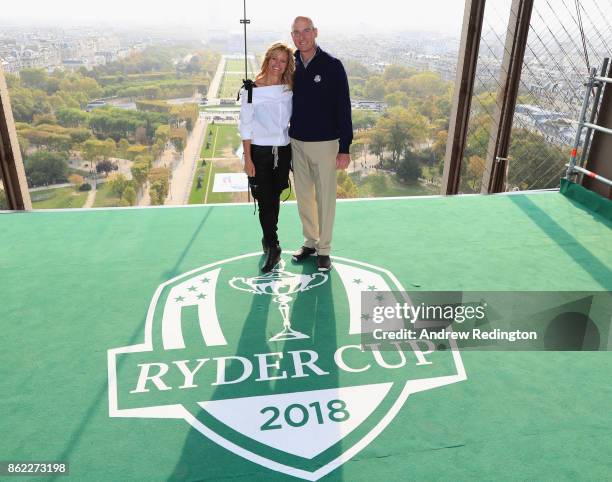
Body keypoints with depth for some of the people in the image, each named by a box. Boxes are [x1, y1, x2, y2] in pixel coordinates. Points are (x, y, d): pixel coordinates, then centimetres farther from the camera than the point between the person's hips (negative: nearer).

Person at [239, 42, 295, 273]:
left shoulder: (290, 89, 3)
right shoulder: (251, 90, -7)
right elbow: (245, 126, -5)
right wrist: (247, 159, -8)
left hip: (283, 151, 3)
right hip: (259, 151, -3)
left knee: (274, 199, 12)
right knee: (265, 200, -1)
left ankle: (268, 238, 31)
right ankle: (273, 248, 10)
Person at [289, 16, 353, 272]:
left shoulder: (332, 66, -8)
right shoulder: (291, 67, 4)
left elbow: (343, 108, -9)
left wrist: (344, 147, -13)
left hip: (325, 143, -4)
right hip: (297, 143, 5)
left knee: (325, 198, 3)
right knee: (303, 197, 13)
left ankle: (323, 249, 16)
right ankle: (310, 242, 29)